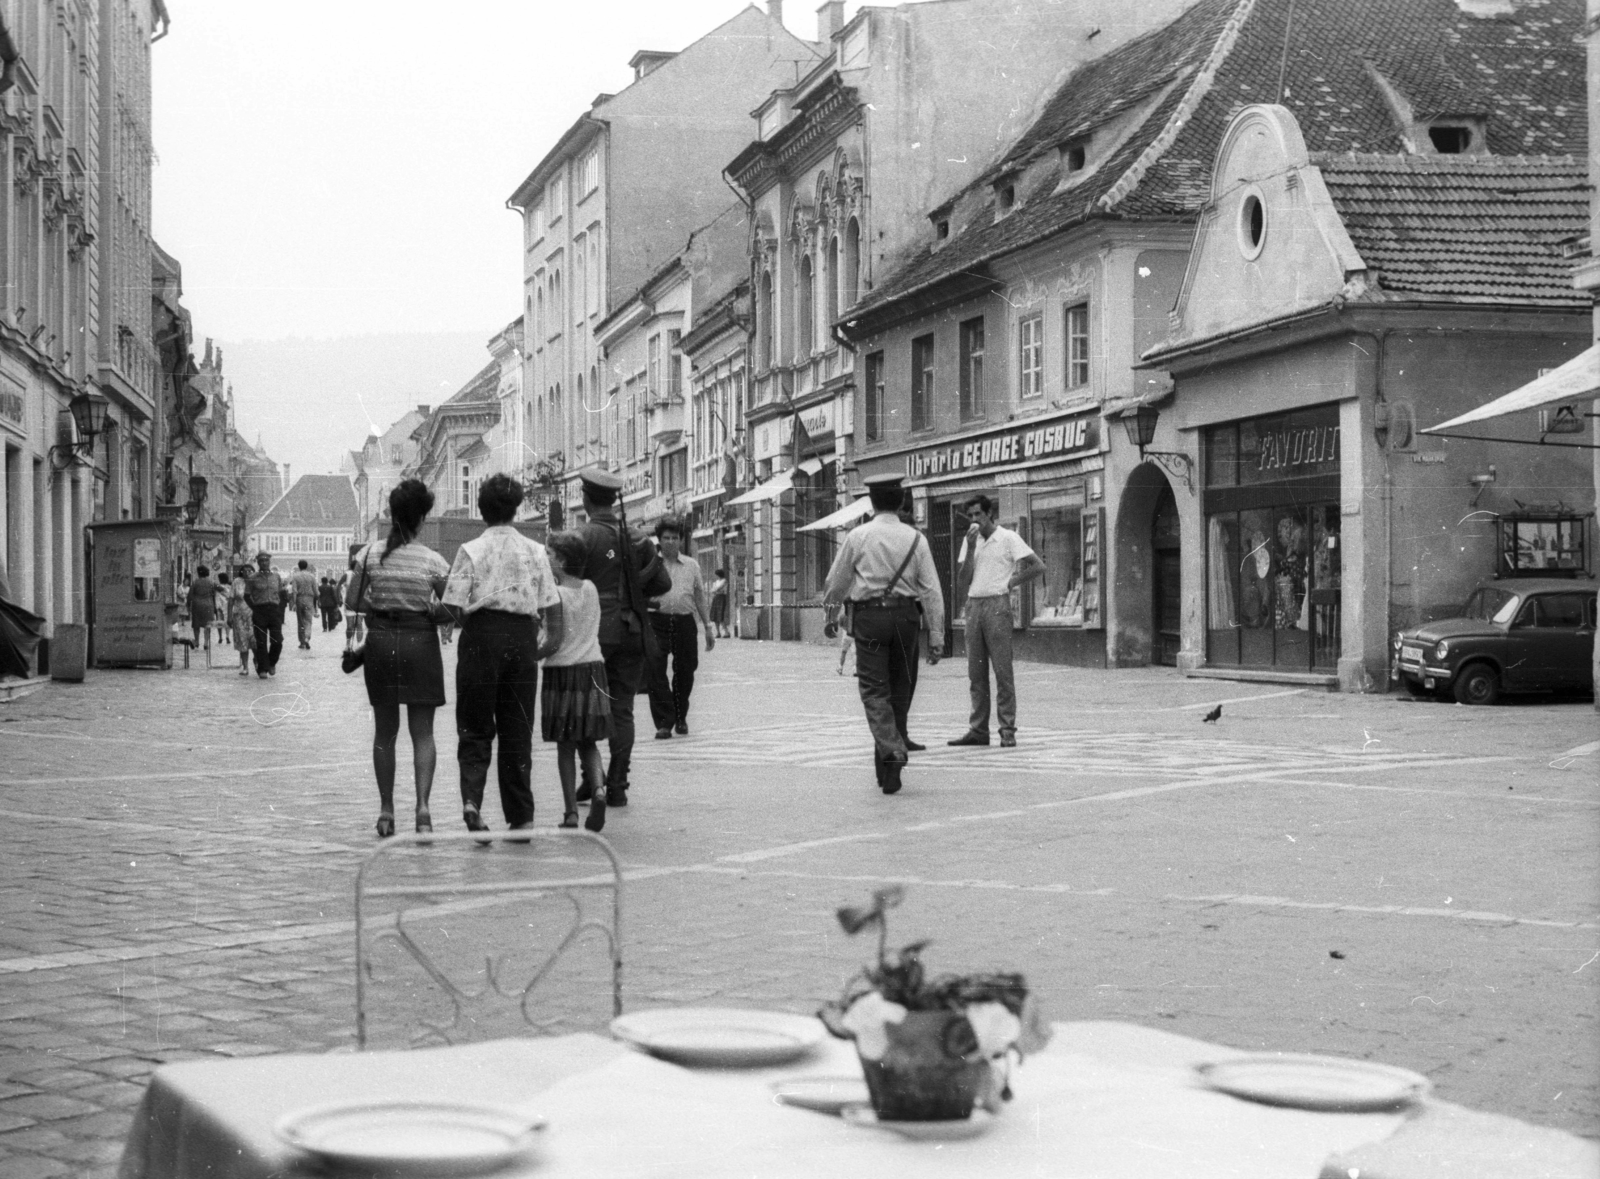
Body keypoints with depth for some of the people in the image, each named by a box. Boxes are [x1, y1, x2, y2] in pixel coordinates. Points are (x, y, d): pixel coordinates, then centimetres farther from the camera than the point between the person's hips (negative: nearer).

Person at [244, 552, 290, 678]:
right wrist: (254, 608, -1)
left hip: (274, 610, 2)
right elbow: (247, 596, 5)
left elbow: (283, 594, 15)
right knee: (261, 642, -2)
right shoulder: (253, 578, 3)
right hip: (259, 611, -2)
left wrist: (280, 609, 6)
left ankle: (272, 663, 18)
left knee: (277, 640, -6)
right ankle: (262, 669, 4)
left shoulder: (276, 576, 10)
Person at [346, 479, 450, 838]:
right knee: (423, 732, 3)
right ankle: (422, 803, -14)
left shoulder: (370, 553, -3)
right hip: (420, 642, -2)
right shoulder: (432, 560, -7)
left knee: (384, 732, 12)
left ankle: (386, 810, 15)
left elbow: (352, 600, -1)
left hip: (380, 641, 2)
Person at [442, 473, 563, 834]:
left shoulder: (471, 551, -4)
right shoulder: (536, 551, 4)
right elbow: (551, 604, 2)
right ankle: (521, 816, 11)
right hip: (522, 638, 2)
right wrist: (552, 638, 15)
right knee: (518, 730, 10)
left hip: (481, 636, -2)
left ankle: (471, 800, -16)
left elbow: (454, 607, -7)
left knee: (475, 728, 7)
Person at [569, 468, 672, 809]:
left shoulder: (585, 537, -7)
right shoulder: (637, 538, 7)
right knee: (622, 711, 5)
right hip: (630, 631, 4)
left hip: (594, 631, -4)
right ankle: (617, 787, 4)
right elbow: (663, 583, 7)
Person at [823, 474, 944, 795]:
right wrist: (936, 635, 2)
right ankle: (887, 766, 20)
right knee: (899, 690, 13)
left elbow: (837, 582, 7)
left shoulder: (858, 536, -3)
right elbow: (931, 590, 0)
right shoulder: (915, 539, 2)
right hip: (905, 615, 3)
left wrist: (830, 600, 30)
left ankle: (892, 749, -24)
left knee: (874, 689, -2)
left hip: (869, 615, -2)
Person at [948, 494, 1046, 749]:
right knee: (976, 672, 5)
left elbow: (1038, 566, -5)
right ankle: (978, 730, 9)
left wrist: (1011, 582, -4)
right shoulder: (970, 540, 14)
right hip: (974, 604, 6)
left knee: (1002, 670, -6)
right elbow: (964, 577, 5)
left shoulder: (1008, 538, -1)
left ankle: (1007, 730, -5)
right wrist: (971, 546, -4)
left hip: (997, 604, -6)